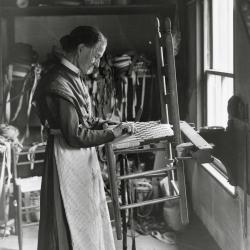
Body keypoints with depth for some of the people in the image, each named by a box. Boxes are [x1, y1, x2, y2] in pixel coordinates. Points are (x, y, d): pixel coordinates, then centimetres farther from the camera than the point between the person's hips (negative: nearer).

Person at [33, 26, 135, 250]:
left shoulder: (73, 77, 6)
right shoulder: (59, 84, -23)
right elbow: (75, 136, -22)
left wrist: (102, 124, 1)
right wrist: (112, 133, -15)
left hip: (82, 157, 9)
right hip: (67, 158, -9)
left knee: (89, 218, 18)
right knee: (72, 222, 4)